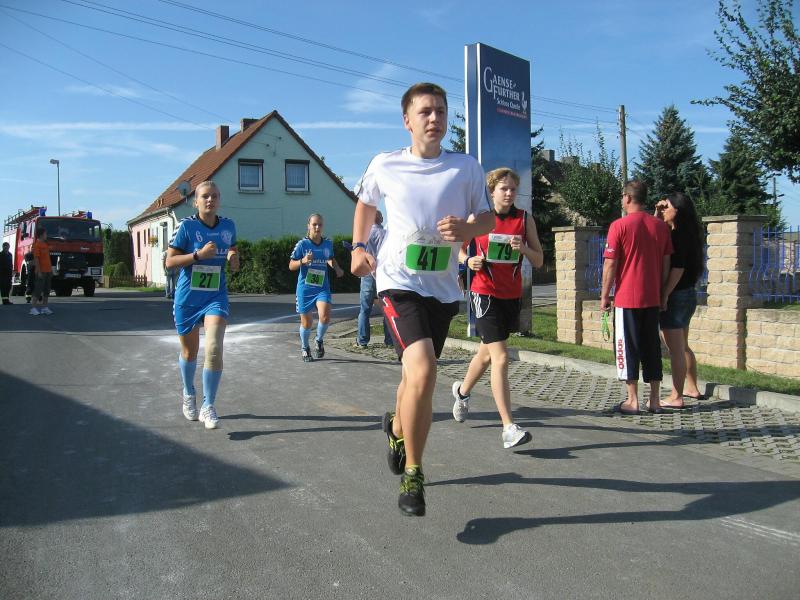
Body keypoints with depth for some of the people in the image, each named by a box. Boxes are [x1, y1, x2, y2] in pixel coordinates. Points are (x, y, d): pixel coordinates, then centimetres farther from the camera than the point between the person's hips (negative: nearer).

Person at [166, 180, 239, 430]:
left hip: (216, 297, 1)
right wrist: (199, 254, -22)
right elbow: (170, 261, -9)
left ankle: (208, 407, -6)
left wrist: (234, 260, -4)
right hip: (187, 298, -1)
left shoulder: (228, 226, 2)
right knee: (189, 352, 14)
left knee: (214, 349, -18)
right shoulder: (186, 225, -9)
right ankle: (189, 395, 42)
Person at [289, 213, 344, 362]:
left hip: (322, 287, 2)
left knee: (325, 316, -20)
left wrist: (337, 269, 5)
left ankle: (319, 340, 11)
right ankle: (304, 348, 36)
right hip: (305, 288, -2)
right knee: (306, 323, 7)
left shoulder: (328, 243, 3)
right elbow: (291, 266, -5)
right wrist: (303, 261, -23)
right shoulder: (302, 244, -8)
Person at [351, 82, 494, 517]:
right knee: (422, 370, -23)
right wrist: (359, 247, 4)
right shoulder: (384, 166, -1)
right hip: (399, 281, -3)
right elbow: (365, 204, 18)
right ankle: (412, 474, -5)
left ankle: (397, 426, 52)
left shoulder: (467, 168, 0)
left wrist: (466, 228, -14)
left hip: (444, 287, 4)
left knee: (418, 374, 17)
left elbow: (487, 219, 8)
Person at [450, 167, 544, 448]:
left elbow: (539, 261, 4)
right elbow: (458, 247, 9)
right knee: (500, 357, -16)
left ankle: (462, 390, 50)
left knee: (487, 353, 21)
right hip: (485, 294, -5)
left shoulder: (524, 219, 4)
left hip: (512, 295, 5)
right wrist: (468, 260, -12)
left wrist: (523, 248, -16)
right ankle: (509, 428, -15)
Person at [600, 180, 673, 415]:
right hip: (653, 299, 5)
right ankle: (654, 400, 15)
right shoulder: (661, 226, 5)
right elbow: (666, 263, 9)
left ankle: (632, 401, 5)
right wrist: (661, 292, 18)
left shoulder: (619, 226, -10)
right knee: (652, 347, 11)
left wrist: (604, 296, -2)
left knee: (627, 347, 3)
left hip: (626, 299, -5)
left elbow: (610, 265, -10)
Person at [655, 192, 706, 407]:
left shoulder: (678, 235, -16)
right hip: (687, 294, 10)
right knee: (682, 346, 21)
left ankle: (676, 398, 0)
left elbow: (677, 268, -23)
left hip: (675, 296, -10)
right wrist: (657, 213, 13)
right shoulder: (685, 234, 12)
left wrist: (664, 296, -22)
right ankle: (692, 388, 32)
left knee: (675, 350, -5)